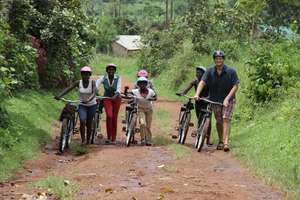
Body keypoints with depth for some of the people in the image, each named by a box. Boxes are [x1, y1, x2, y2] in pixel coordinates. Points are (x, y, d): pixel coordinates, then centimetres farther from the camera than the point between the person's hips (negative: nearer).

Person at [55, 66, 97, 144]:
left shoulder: (92, 82, -12)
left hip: (92, 105, -1)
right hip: (82, 105, 1)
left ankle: (88, 141, 24)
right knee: (82, 121, -21)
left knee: (89, 124, 6)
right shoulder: (78, 83, -7)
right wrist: (59, 95, -31)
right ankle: (83, 140, -13)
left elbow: (94, 93, -26)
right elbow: (68, 89, -16)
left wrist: (88, 100, -46)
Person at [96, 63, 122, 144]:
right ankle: (108, 137, -9)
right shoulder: (103, 78, -9)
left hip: (116, 98, 0)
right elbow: (96, 85, -23)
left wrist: (116, 94, -43)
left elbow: (118, 88, -22)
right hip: (107, 98, 0)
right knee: (109, 116, -19)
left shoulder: (118, 78, -10)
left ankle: (113, 138, 12)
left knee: (114, 118, 3)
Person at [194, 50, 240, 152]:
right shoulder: (210, 72, -4)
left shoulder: (231, 71, -10)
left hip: (228, 100, -3)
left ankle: (226, 142, -21)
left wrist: (227, 98, -22)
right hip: (215, 100, 3)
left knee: (226, 119, -15)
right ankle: (220, 141, 23)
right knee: (219, 121, 8)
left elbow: (235, 86, -12)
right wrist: (197, 94, -31)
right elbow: (202, 82, -15)